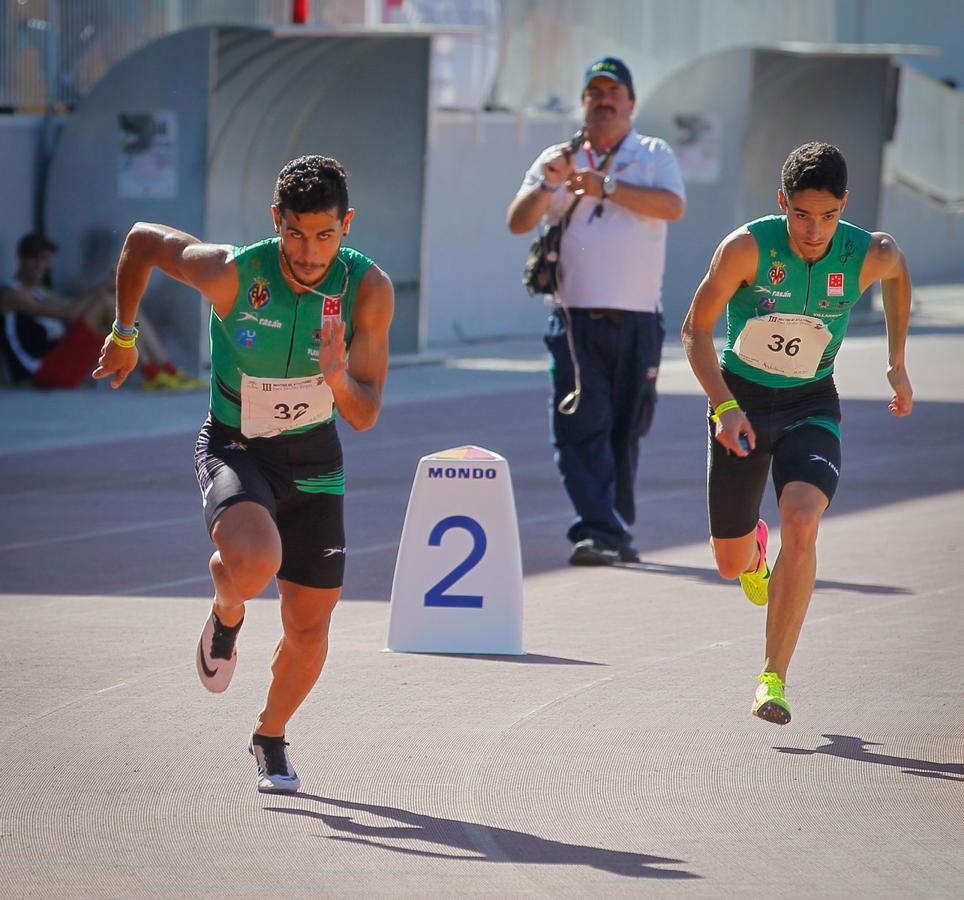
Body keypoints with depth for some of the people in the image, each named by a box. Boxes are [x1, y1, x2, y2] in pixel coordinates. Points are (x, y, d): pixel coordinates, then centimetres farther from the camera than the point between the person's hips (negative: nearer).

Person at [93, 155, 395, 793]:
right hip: (236, 447, -3)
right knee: (254, 562, -34)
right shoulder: (232, 273, -25)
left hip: (313, 457, 3)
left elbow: (365, 416, -18)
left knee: (310, 626, 5)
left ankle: (271, 736, 36)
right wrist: (124, 335, 7)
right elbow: (143, 240, -6)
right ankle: (226, 615, 5)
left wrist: (339, 378, -40)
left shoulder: (368, 289, -20)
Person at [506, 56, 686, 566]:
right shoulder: (558, 159, 13)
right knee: (581, 429, -12)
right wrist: (550, 184, -14)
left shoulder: (653, 156, 9)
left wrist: (606, 186, -18)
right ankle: (596, 530, -17)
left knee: (625, 431, 6)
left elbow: (672, 206, -11)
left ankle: (616, 531, 17)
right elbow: (518, 222, 4)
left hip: (636, 318, 0)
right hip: (575, 316, 0)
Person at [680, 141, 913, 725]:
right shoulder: (747, 248, -23)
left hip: (811, 404, 0)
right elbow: (696, 329, -11)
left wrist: (898, 365, 14)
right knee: (731, 563, 8)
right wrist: (724, 406, -24)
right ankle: (755, 548, 49)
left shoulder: (869, 255, -17)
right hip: (741, 398, 0)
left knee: (802, 523, -27)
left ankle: (774, 679, -21)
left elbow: (899, 273, 10)